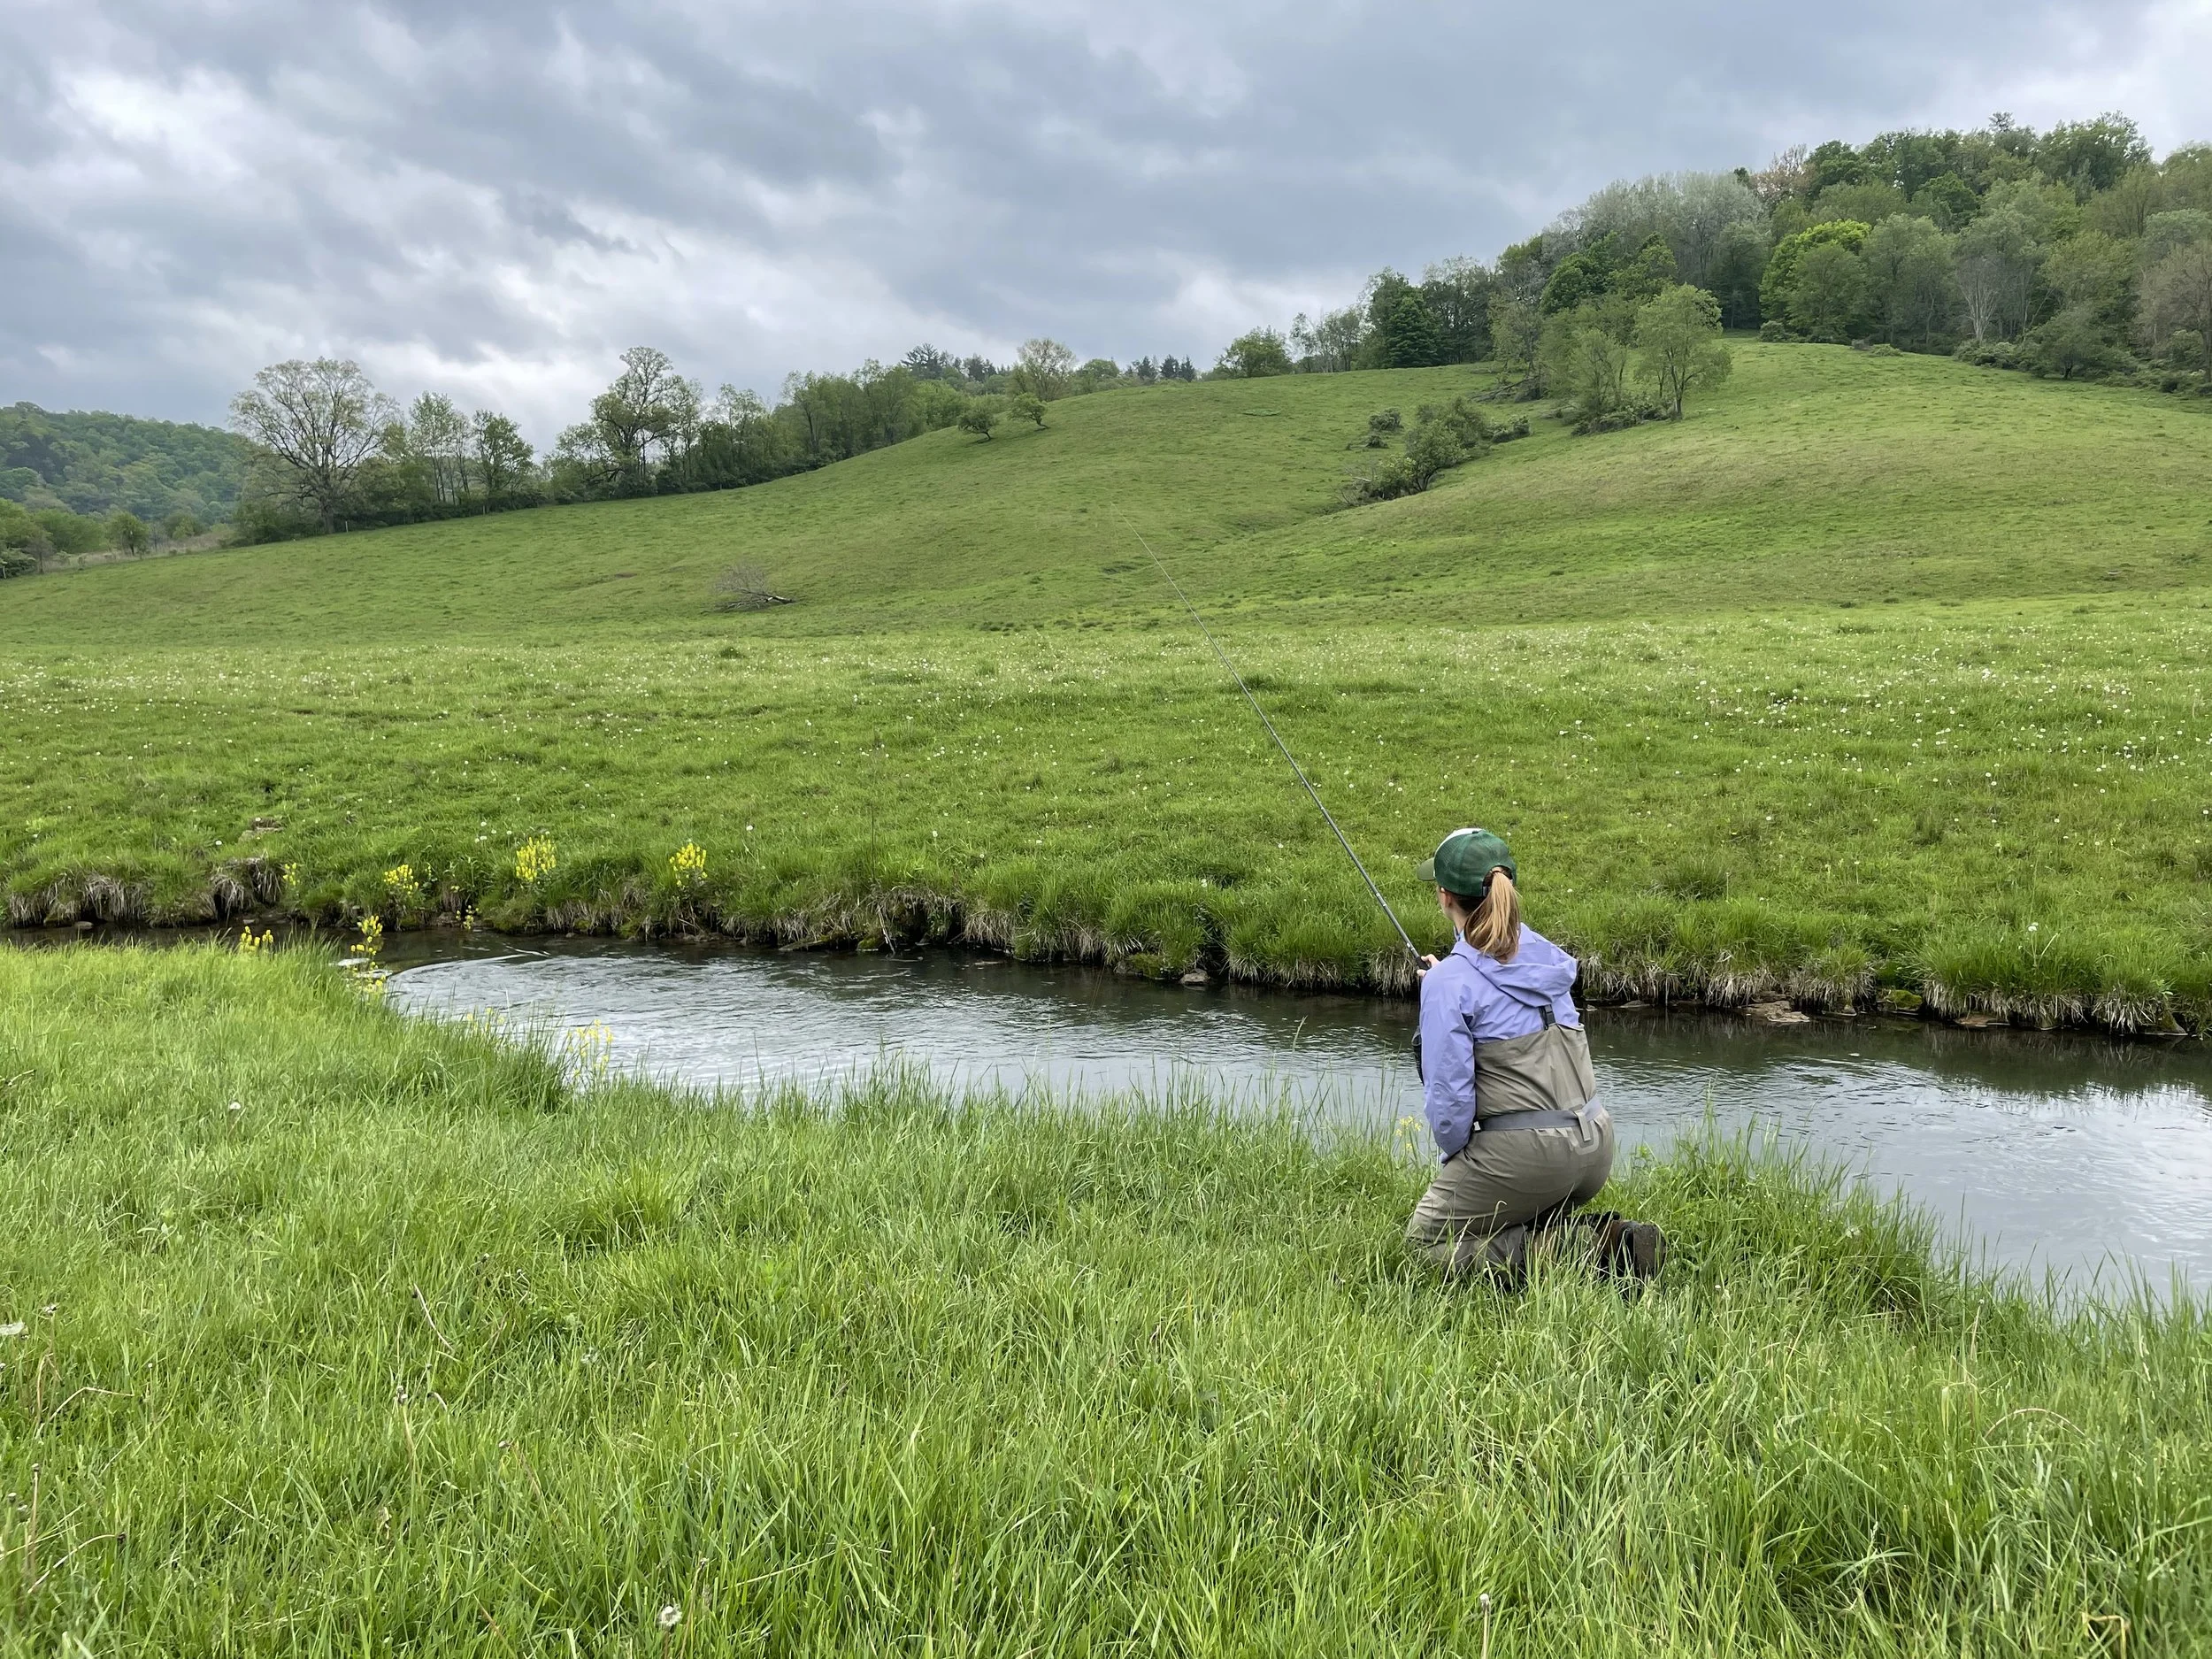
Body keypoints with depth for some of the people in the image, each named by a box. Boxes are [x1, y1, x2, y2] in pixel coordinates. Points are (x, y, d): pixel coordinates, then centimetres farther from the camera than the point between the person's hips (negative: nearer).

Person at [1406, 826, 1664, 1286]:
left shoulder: (1450, 981, -13)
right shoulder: (1544, 954, 7)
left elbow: (1449, 1094, -15)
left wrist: (1455, 1154, 4)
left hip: (1525, 1151, -8)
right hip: (1595, 1143, 8)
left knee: (1426, 1239, 10)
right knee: (1523, 1220, 30)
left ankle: (1585, 1249, -8)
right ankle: (1611, 1238, 2)